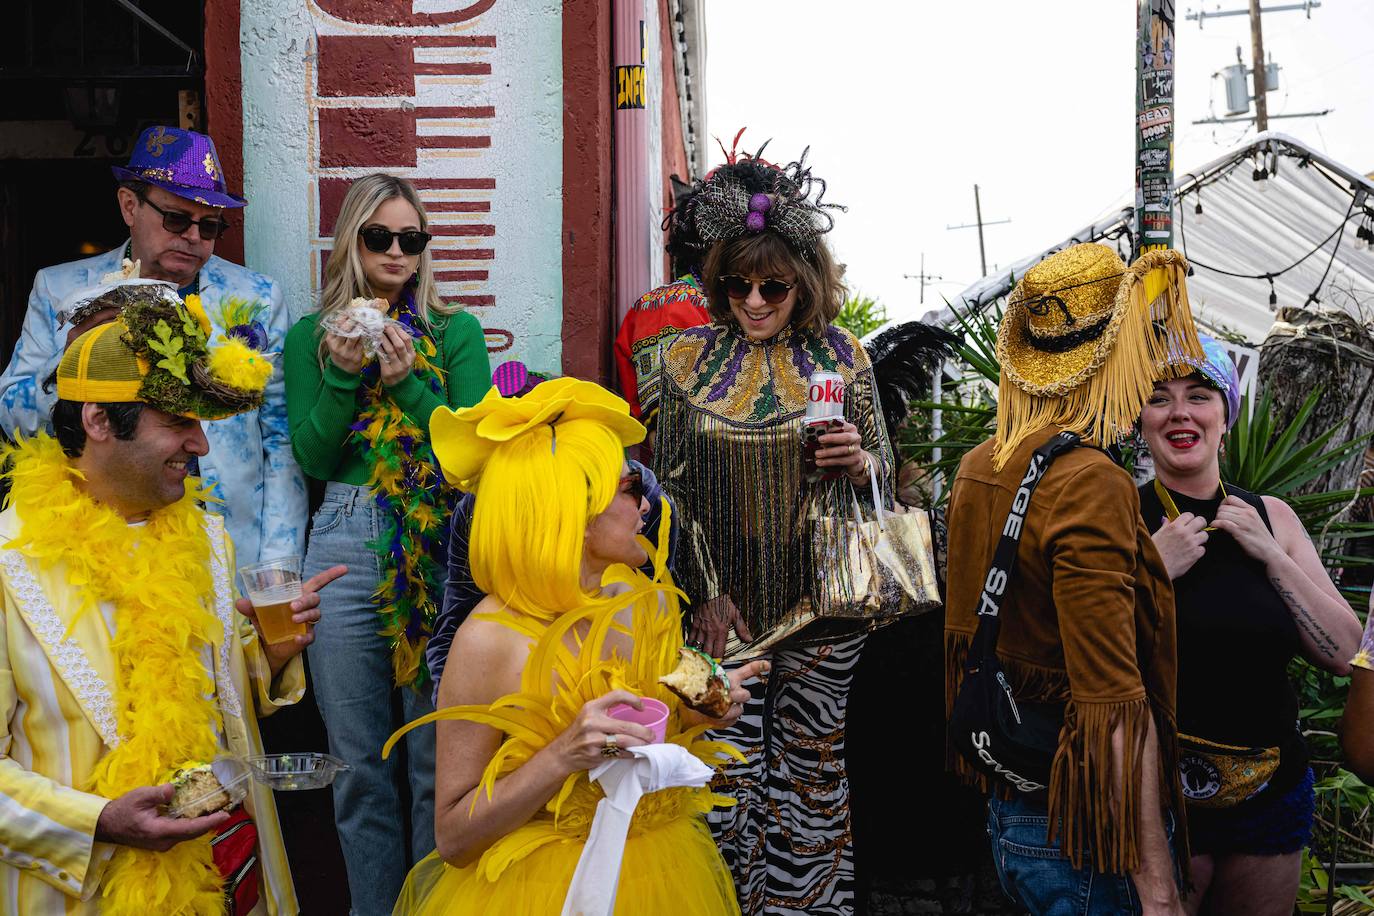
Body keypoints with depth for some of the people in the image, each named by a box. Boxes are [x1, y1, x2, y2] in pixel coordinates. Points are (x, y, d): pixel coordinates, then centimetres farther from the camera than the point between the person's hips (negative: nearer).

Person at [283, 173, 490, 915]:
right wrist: (344, 375, -11)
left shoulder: (455, 333, 5)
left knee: (437, 757, 5)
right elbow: (311, 457, 1)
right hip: (344, 552, 2)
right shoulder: (311, 337, 9)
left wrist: (409, 381, -16)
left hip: (439, 550, -1)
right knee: (361, 758, 10)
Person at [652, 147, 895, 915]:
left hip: (821, 599, 0)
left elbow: (884, 470, 9)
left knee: (812, 765, 6)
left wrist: (860, 460, -15)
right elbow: (672, 485, 4)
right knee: (729, 766, 5)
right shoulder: (690, 360, 2)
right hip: (724, 600, 1)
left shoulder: (842, 355, 2)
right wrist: (707, 592, -3)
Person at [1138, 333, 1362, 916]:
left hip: (1273, 792, 4)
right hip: (1158, 795, -4)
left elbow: (1344, 654, -1)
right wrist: (1154, 568, -22)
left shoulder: (1271, 517, 3)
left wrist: (1271, 555, -10)